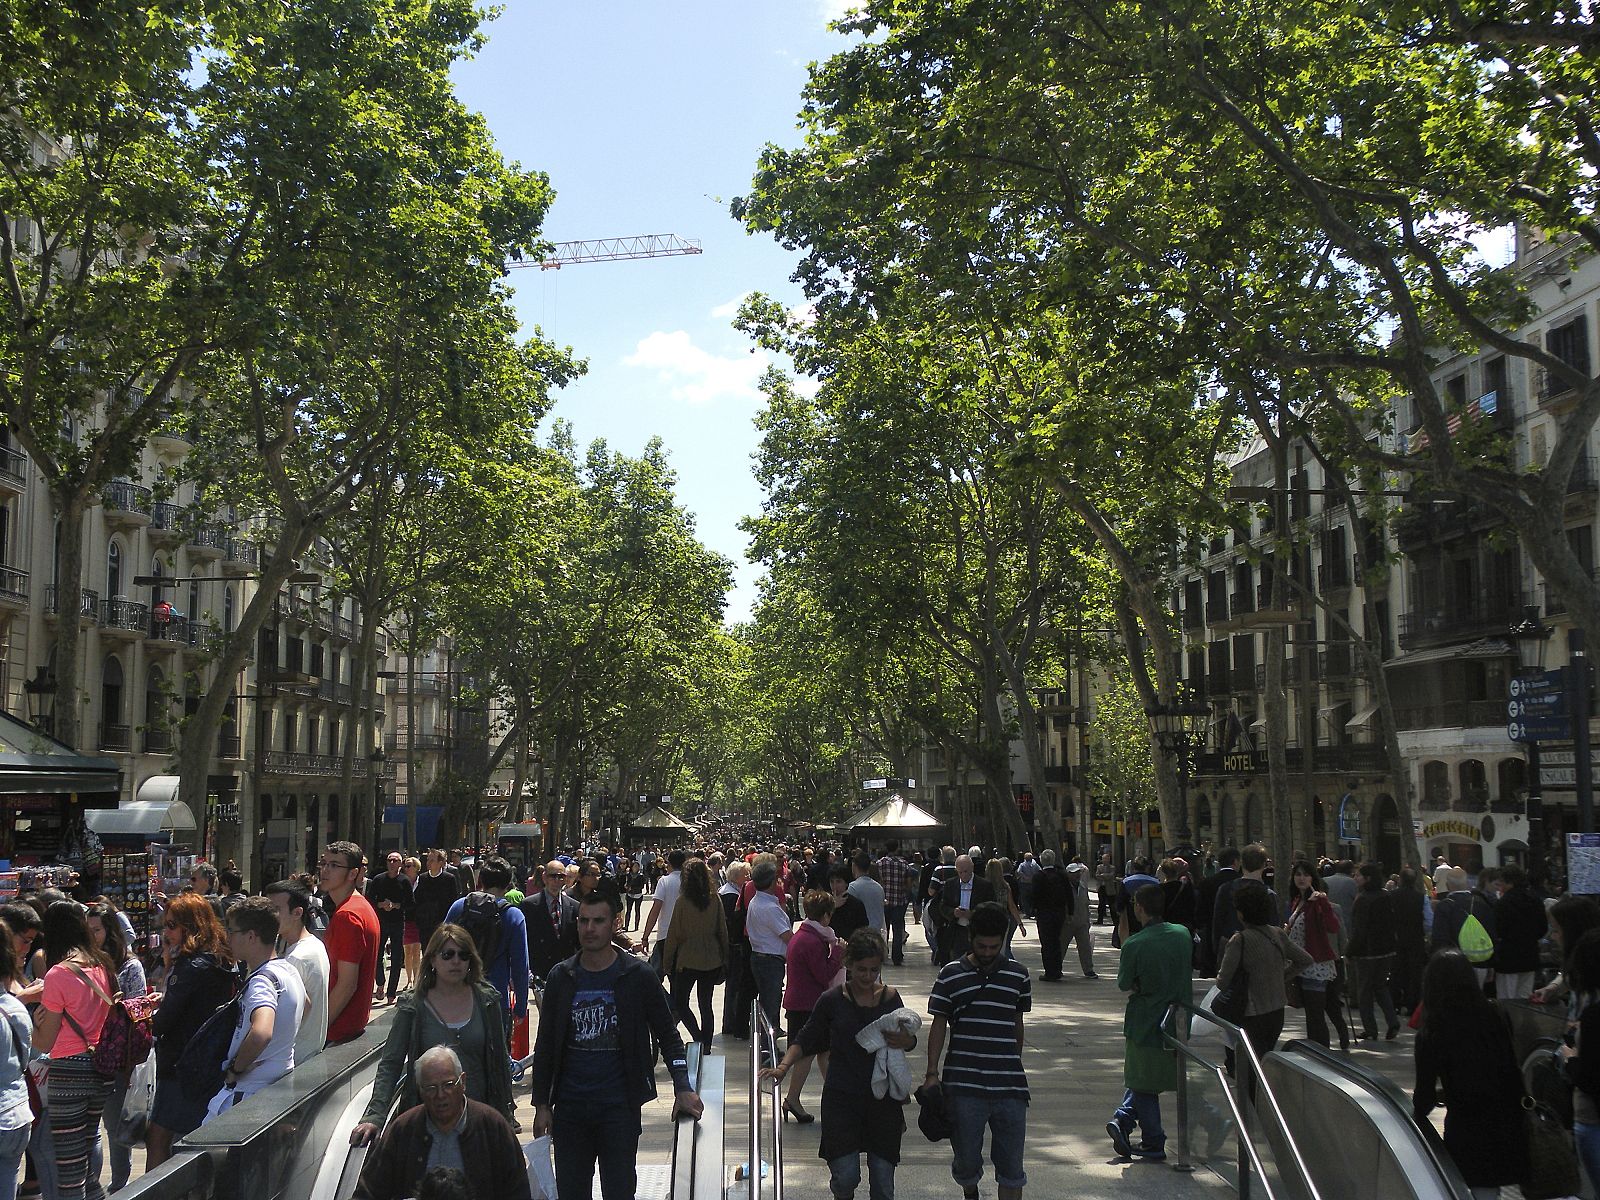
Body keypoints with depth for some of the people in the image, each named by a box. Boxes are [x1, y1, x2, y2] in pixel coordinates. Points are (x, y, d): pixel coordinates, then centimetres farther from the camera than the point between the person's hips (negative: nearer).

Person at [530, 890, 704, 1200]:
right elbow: (545, 1046, 9)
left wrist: (682, 1088, -10)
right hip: (570, 1105, 3)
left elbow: (667, 1035, 2)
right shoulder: (561, 977, 3)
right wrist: (542, 1104, 6)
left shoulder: (638, 977, -4)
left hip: (619, 1105, -2)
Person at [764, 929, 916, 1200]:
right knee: (845, 1175, -8)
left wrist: (906, 1041, -8)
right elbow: (806, 1040, 4)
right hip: (841, 1098, -2)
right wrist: (784, 1066, -13)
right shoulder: (832, 1000, -4)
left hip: (883, 1098, 2)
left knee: (882, 1177, 5)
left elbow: (909, 1040, 15)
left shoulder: (890, 998, 2)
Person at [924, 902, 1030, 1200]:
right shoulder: (950, 975, -1)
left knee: (1011, 1166, 2)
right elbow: (939, 1026, 3)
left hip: (1009, 1086, 1)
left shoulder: (1018, 974, 5)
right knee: (966, 1160, 11)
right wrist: (932, 1073, -2)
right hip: (963, 1086, -1)